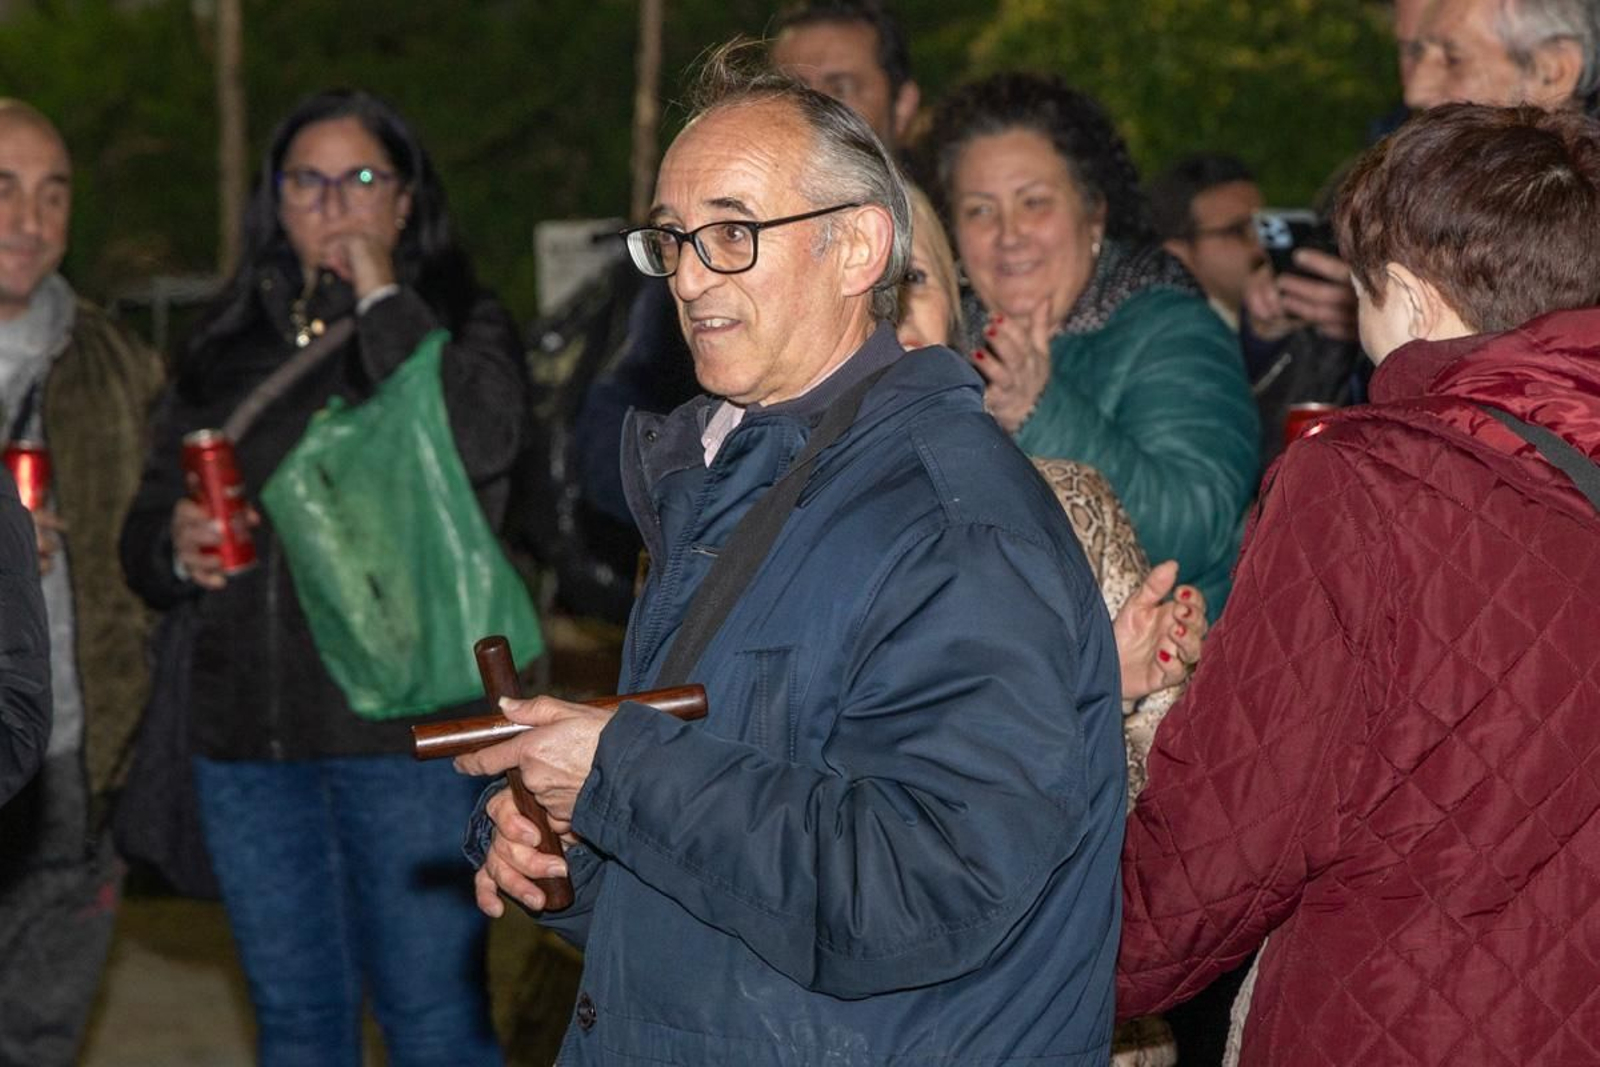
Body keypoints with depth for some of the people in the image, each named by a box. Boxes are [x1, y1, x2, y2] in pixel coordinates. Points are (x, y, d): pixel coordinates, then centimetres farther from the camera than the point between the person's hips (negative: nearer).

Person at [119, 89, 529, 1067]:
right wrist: (175, 549, -8)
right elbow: (145, 538, 16)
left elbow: (481, 445, -21)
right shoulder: (230, 345, 13)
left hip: (410, 726, -4)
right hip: (248, 730, 4)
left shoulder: (460, 324, 2)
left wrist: (382, 300, -12)